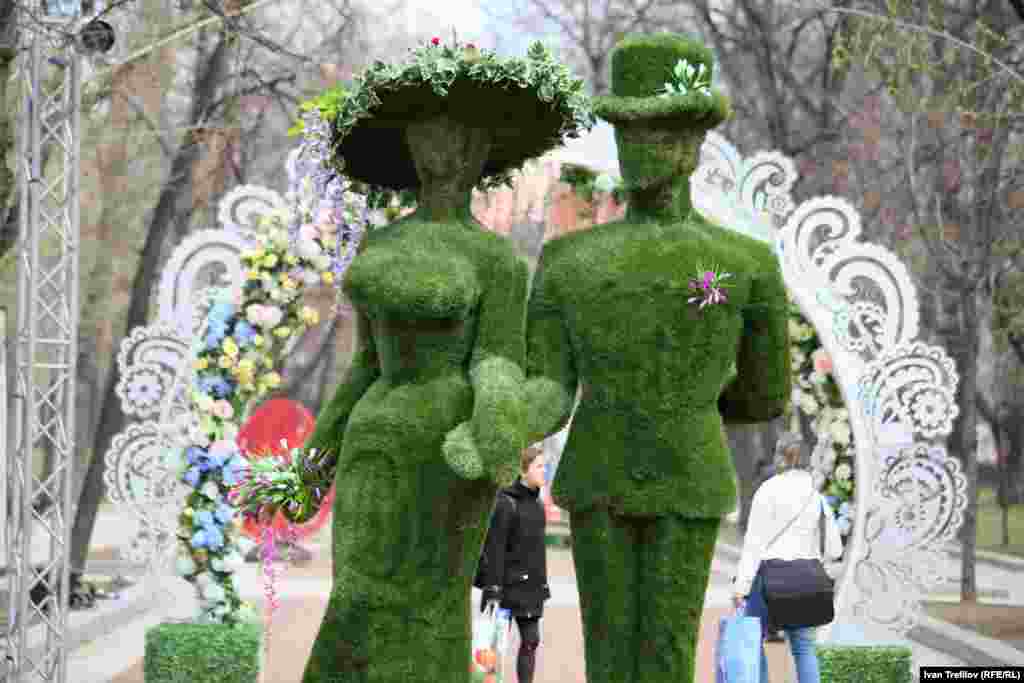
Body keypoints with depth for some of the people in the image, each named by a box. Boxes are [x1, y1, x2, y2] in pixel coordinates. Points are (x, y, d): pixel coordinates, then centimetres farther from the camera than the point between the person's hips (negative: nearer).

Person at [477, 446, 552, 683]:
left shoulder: (536, 502, 11)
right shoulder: (506, 503, -13)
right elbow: (494, 548, -16)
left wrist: (542, 584, 17)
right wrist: (492, 590, -20)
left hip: (531, 584, 8)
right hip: (510, 583, -7)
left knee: (531, 641, 4)